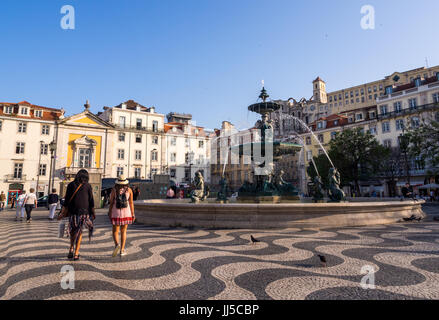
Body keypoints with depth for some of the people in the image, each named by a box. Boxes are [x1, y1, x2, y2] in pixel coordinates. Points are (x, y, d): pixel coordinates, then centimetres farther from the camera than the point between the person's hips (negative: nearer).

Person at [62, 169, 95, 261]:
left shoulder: (71, 185, 3)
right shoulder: (88, 186, -2)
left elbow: (66, 200, 1)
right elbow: (91, 201, -3)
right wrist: (93, 213, 3)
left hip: (73, 212, 1)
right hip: (84, 212, -1)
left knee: (73, 231, 21)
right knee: (79, 232, 7)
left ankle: (71, 249, 11)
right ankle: (76, 253, 4)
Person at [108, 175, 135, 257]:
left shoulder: (114, 190, -3)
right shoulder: (129, 190, 0)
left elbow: (111, 202, -3)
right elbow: (131, 203, -1)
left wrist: (109, 213, 7)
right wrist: (133, 214, 5)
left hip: (116, 213, -1)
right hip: (126, 212, 1)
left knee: (115, 231, 11)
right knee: (123, 231, 11)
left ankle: (117, 244, -15)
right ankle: (122, 250, 12)